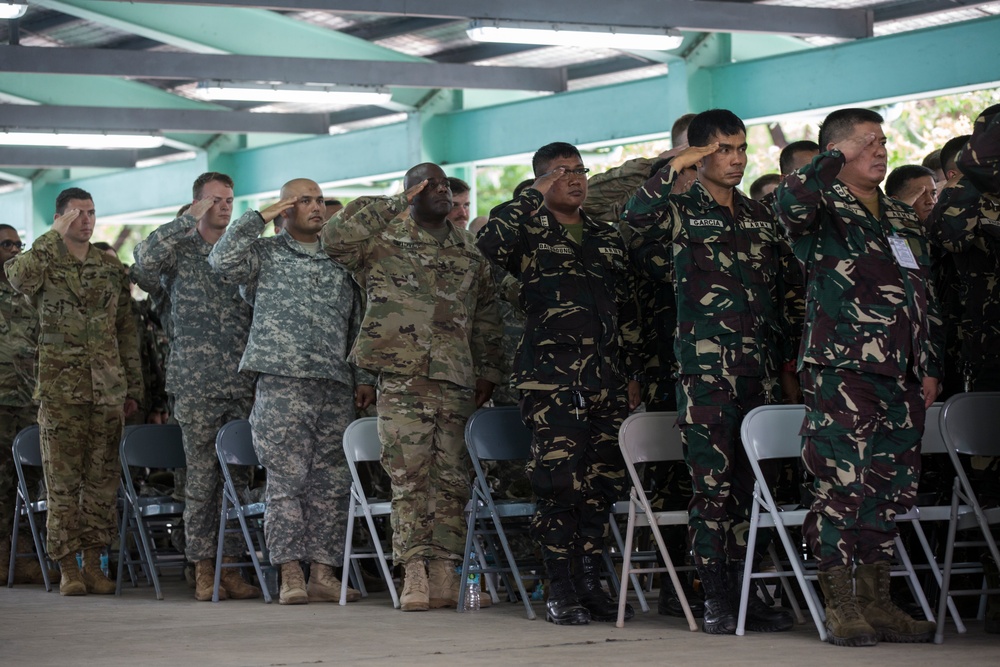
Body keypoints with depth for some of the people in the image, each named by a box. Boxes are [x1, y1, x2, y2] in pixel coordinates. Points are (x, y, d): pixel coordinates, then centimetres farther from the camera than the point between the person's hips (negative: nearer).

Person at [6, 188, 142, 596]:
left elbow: (127, 331, 16)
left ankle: (93, 564, 11)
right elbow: (19, 277, -24)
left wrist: (133, 387, 11)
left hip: (108, 390, 3)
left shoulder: (112, 270, 14)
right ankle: (68, 568, 2)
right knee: (62, 479, -2)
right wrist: (57, 235, -17)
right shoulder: (43, 264, 2)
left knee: (102, 479, 4)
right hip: (60, 390, -3)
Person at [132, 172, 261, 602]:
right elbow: (145, 259, -17)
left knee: (239, 474, 2)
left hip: (243, 383, 3)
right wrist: (191, 219, -15)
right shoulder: (180, 251, 6)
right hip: (196, 383, -3)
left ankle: (230, 566, 7)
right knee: (202, 474, -2)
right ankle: (203, 570, 3)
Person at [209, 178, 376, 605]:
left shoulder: (339, 262, 19)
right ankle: (290, 575, -4)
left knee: (331, 482, 2)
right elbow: (223, 260, -10)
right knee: (287, 480, -6)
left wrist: (364, 378, 13)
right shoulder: (265, 254, 9)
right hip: (283, 383, -4)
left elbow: (356, 326, 20)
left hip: (335, 387, 4)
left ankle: (323, 573, 5)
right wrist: (259, 218, -3)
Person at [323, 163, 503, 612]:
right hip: (402, 376, -4)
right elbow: (334, 238, -12)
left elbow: (487, 315, 21)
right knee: (409, 474, -7)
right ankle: (415, 573, -7)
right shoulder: (384, 239, 6)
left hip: (456, 380, 4)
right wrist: (394, 206, -6)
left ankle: (444, 575, 4)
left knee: (452, 476, 2)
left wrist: (488, 370, 14)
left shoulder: (469, 250, 18)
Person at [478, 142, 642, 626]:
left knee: (602, 482, 3)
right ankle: (561, 591, -4)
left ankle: (590, 585, 12)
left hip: (606, 378, 5)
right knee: (559, 481, -10)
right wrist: (531, 196, -11)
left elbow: (627, 311, 21)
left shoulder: (608, 238, 20)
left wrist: (632, 373, 15)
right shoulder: (529, 232, 5)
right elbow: (489, 244, -20)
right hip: (551, 374, -5)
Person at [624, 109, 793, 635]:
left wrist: (784, 359, 17)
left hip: (759, 371, 5)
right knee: (712, 487, -6)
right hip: (705, 370, -5)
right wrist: (673, 168, -20)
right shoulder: (682, 212, 2)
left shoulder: (760, 216, 18)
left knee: (748, 487, 6)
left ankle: (744, 594, 10)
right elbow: (633, 218, -21)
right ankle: (715, 601, -3)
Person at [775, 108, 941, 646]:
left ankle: (876, 602, 15)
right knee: (842, 484, -10)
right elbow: (790, 200, -26)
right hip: (842, 367, -7)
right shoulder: (823, 213, 0)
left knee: (892, 487, 7)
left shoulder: (904, 219, 21)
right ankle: (841, 607, -3)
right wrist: (838, 157, -13)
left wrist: (930, 367, 16)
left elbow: (925, 297, 23)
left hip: (903, 376, 7)